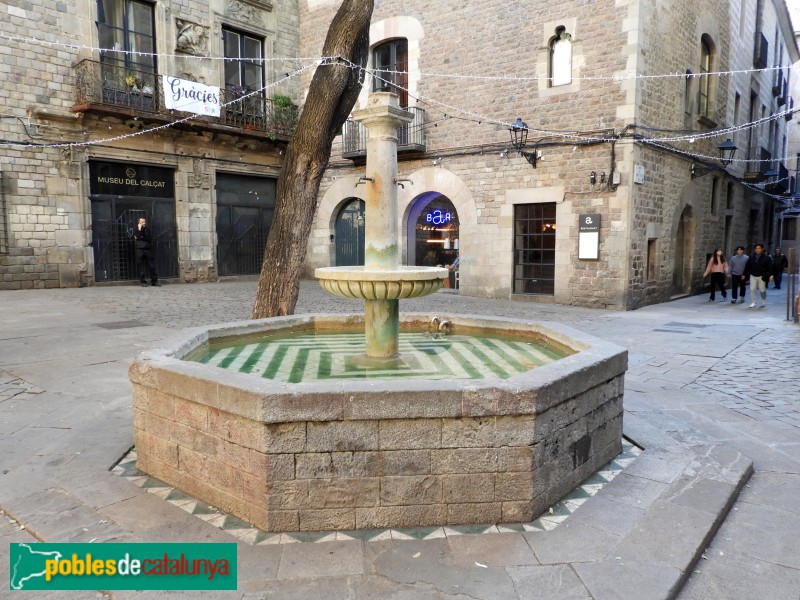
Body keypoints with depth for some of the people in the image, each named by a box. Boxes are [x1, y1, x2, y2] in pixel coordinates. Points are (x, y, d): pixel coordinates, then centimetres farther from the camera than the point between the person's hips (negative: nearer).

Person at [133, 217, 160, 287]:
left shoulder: (147, 229, 12)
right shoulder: (136, 230, 7)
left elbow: (150, 239, 1)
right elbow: (137, 238, -10)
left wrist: (142, 237, -8)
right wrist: (139, 229, -7)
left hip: (148, 249, 2)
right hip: (140, 250, -2)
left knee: (152, 265, 0)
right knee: (141, 266, 0)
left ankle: (154, 281, 4)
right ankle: (142, 281, 6)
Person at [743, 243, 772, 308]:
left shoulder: (766, 257, -4)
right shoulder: (751, 257, 5)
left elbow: (769, 267, -10)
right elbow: (747, 266, 9)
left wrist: (770, 275, -19)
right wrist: (745, 274, 7)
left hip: (762, 276, -3)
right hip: (753, 276, 3)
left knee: (762, 290, 7)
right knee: (752, 289, -3)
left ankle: (763, 303, 25)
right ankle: (753, 303, 2)